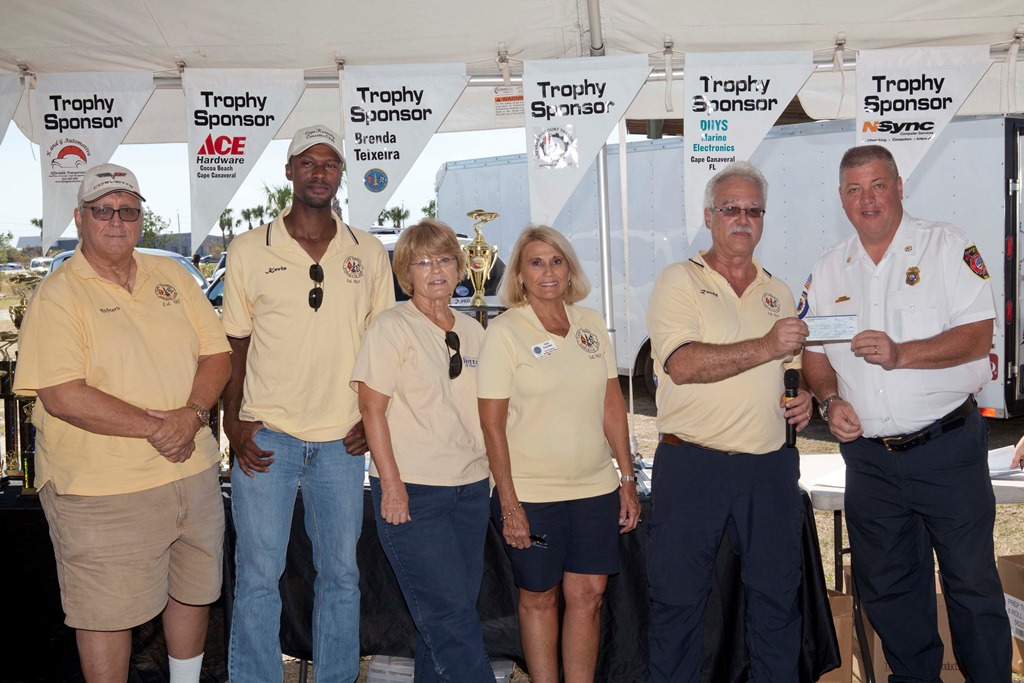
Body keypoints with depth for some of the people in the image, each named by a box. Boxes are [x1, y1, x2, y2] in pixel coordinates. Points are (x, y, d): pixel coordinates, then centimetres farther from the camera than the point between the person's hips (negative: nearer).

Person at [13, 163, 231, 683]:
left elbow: (217, 353, 5)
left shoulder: (170, 276, 8)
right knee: (108, 611, 5)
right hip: (103, 488, -6)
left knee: (194, 590, 20)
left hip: (193, 471, 6)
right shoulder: (57, 295, -8)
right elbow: (62, 396, -18)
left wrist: (192, 415, -14)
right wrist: (156, 427, -20)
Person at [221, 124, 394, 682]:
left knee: (341, 573, 12)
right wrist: (234, 425, -6)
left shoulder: (368, 253, 5)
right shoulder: (249, 250, 1)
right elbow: (233, 345, 3)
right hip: (267, 437, -2)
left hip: (341, 441, 2)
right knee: (258, 575, 4)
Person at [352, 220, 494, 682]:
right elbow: (372, 408, -8)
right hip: (412, 492, -6)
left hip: (470, 488, 6)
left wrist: (491, 473, 13)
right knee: (450, 611, -7)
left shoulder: (472, 331, 12)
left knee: (452, 613, 10)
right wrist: (392, 484, -14)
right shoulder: (391, 327, -4)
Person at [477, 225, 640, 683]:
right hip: (531, 493, -3)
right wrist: (509, 503, -12)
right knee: (539, 597, 9)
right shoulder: (504, 331, -6)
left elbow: (613, 406, 10)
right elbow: (492, 425, -9)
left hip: (596, 487, 4)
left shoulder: (591, 323, 6)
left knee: (589, 594, 7)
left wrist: (627, 479, 7)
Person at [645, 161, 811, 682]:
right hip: (692, 464, -4)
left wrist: (803, 399, 3)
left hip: (770, 466, 5)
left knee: (776, 595, 13)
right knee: (677, 598, 4)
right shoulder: (678, 282, -2)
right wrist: (764, 348, -23)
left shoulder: (778, 292, 15)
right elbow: (683, 365, -17)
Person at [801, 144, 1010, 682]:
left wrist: (901, 354, -24)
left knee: (972, 582, 4)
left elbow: (978, 336, -11)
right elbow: (813, 351, 12)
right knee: (885, 586, 15)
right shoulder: (828, 269, 10)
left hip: (946, 449, -4)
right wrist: (830, 400, -6)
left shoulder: (945, 246, -3)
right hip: (868, 455, 4)